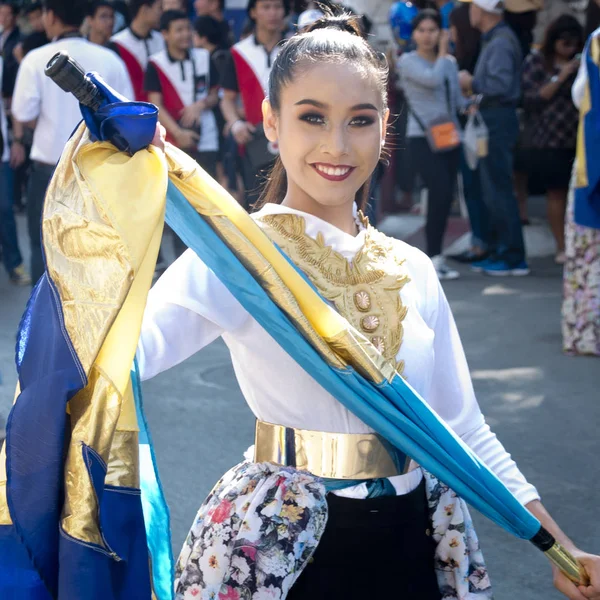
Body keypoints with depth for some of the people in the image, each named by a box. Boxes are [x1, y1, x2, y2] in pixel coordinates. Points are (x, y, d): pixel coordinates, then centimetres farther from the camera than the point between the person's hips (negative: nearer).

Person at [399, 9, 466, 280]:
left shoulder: (449, 63, 15)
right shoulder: (408, 61, -3)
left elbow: (457, 98, 16)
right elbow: (432, 79, -19)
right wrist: (442, 53, -4)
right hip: (422, 138, -6)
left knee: (445, 196, 3)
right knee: (441, 192, -19)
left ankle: (435, 258, 13)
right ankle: (435, 258, -10)